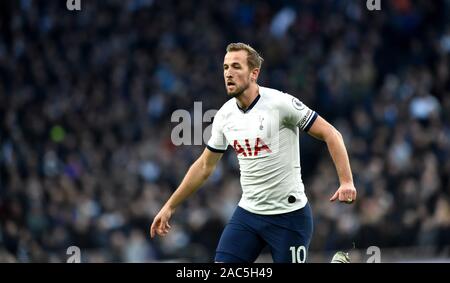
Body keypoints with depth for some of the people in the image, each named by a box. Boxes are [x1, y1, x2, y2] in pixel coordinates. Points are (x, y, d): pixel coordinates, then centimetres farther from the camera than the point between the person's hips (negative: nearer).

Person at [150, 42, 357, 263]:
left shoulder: (281, 103, -13)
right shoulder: (224, 115, 5)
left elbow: (330, 134, -10)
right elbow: (204, 166, 18)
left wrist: (346, 181, -22)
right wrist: (170, 206, 20)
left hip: (289, 214, -5)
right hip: (248, 212, 5)